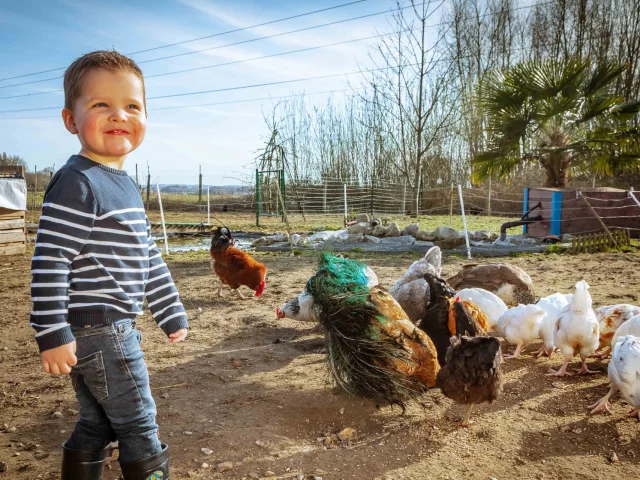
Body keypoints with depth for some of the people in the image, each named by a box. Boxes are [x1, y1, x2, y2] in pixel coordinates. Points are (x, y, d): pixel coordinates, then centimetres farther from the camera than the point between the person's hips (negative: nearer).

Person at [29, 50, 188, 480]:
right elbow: (49, 262, -20)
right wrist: (52, 334, -20)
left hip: (115, 329, 9)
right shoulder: (77, 184, -16)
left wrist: (172, 313, 19)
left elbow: (150, 259, 17)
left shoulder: (127, 186, 13)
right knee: (140, 423, 4)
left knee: (98, 423, 19)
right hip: (97, 331, -9)